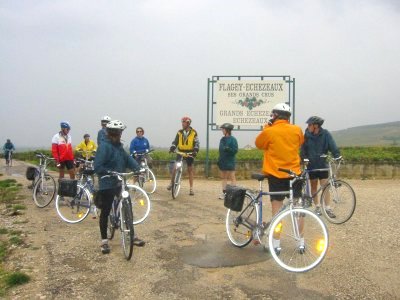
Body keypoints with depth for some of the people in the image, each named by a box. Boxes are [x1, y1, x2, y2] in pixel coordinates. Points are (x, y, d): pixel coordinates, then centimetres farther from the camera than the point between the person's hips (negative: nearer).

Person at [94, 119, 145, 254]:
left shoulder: (119, 146, 8)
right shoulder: (104, 146, -17)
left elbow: (127, 159, 1)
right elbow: (97, 167, -22)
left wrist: (138, 168, -15)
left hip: (119, 183, 8)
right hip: (107, 185, -8)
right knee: (105, 212, 4)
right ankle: (104, 241, 17)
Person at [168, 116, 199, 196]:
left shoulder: (193, 133, -3)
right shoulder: (179, 132, 3)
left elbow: (197, 143, -7)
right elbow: (175, 141, 0)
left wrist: (195, 150, -23)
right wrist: (172, 148, -18)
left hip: (189, 153, -2)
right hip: (180, 152, 2)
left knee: (190, 169, 3)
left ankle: (191, 188, 9)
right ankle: (171, 183, 14)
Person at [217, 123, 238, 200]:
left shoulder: (232, 139, -10)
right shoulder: (222, 139, 11)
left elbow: (235, 150, -14)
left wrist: (228, 149, -30)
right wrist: (219, 160, 15)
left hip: (230, 161, -7)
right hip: (223, 162, 8)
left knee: (232, 177, -3)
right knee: (223, 177, 11)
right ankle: (224, 193, 17)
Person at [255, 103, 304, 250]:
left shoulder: (269, 131, -11)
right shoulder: (297, 130, -1)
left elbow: (258, 144, 7)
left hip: (276, 174, -2)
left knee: (277, 208, 3)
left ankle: (276, 243, 7)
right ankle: (301, 241, 19)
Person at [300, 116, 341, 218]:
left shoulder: (325, 134, -7)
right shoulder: (307, 135, -4)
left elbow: (333, 146, -11)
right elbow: (303, 150, -4)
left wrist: (337, 156, -24)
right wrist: (304, 159, -18)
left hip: (322, 165, -1)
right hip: (311, 165, 1)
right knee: (314, 186, 10)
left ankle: (328, 208, 3)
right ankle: (317, 207, 22)